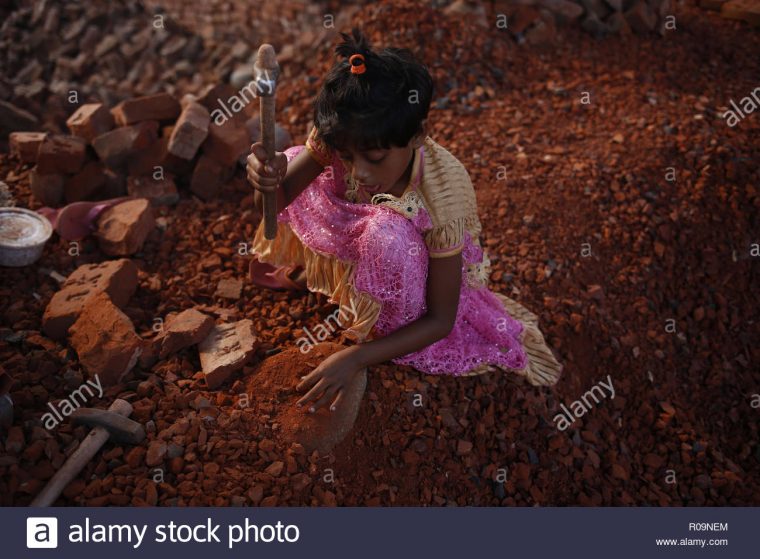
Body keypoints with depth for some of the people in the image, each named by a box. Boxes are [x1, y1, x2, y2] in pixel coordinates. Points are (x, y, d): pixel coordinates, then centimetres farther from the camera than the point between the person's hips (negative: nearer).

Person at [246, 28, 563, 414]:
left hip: (421, 277, -5)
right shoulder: (343, 138, -27)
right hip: (356, 250, 5)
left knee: (386, 233, -38)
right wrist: (268, 176, -46)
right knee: (295, 164, -10)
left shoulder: (443, 196, -37)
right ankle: (313, 268, 14)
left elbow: (440, 320, -29)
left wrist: (355, 358, -35)